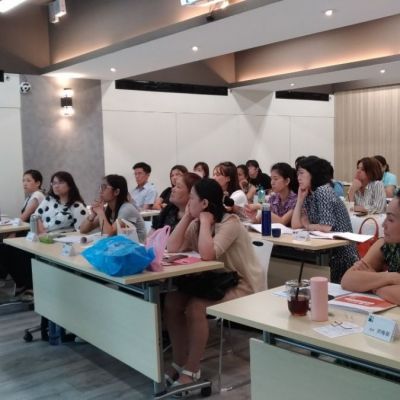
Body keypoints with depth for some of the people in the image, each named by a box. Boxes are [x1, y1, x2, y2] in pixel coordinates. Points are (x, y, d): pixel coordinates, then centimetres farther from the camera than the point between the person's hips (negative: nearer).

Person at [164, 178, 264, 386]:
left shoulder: (230, 223, -21)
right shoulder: (197, 224, 4)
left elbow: (207, 254, -35)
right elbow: (172, 248, -8)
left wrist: (205, 221, -25)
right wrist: (187, 217, -7)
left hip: (242, 285, -8)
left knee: (195, 308, -28)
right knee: (171, 301, -10)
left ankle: (191, 370, -10)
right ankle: (179, 362, 3)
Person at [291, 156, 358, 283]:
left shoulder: (323, 191, -17)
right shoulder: (310, 195, 9)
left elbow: (327, 227, -27)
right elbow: (296, 225, 1)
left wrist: (308, 226, -8)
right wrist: (300, 198, -1)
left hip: (341, 254, -9)